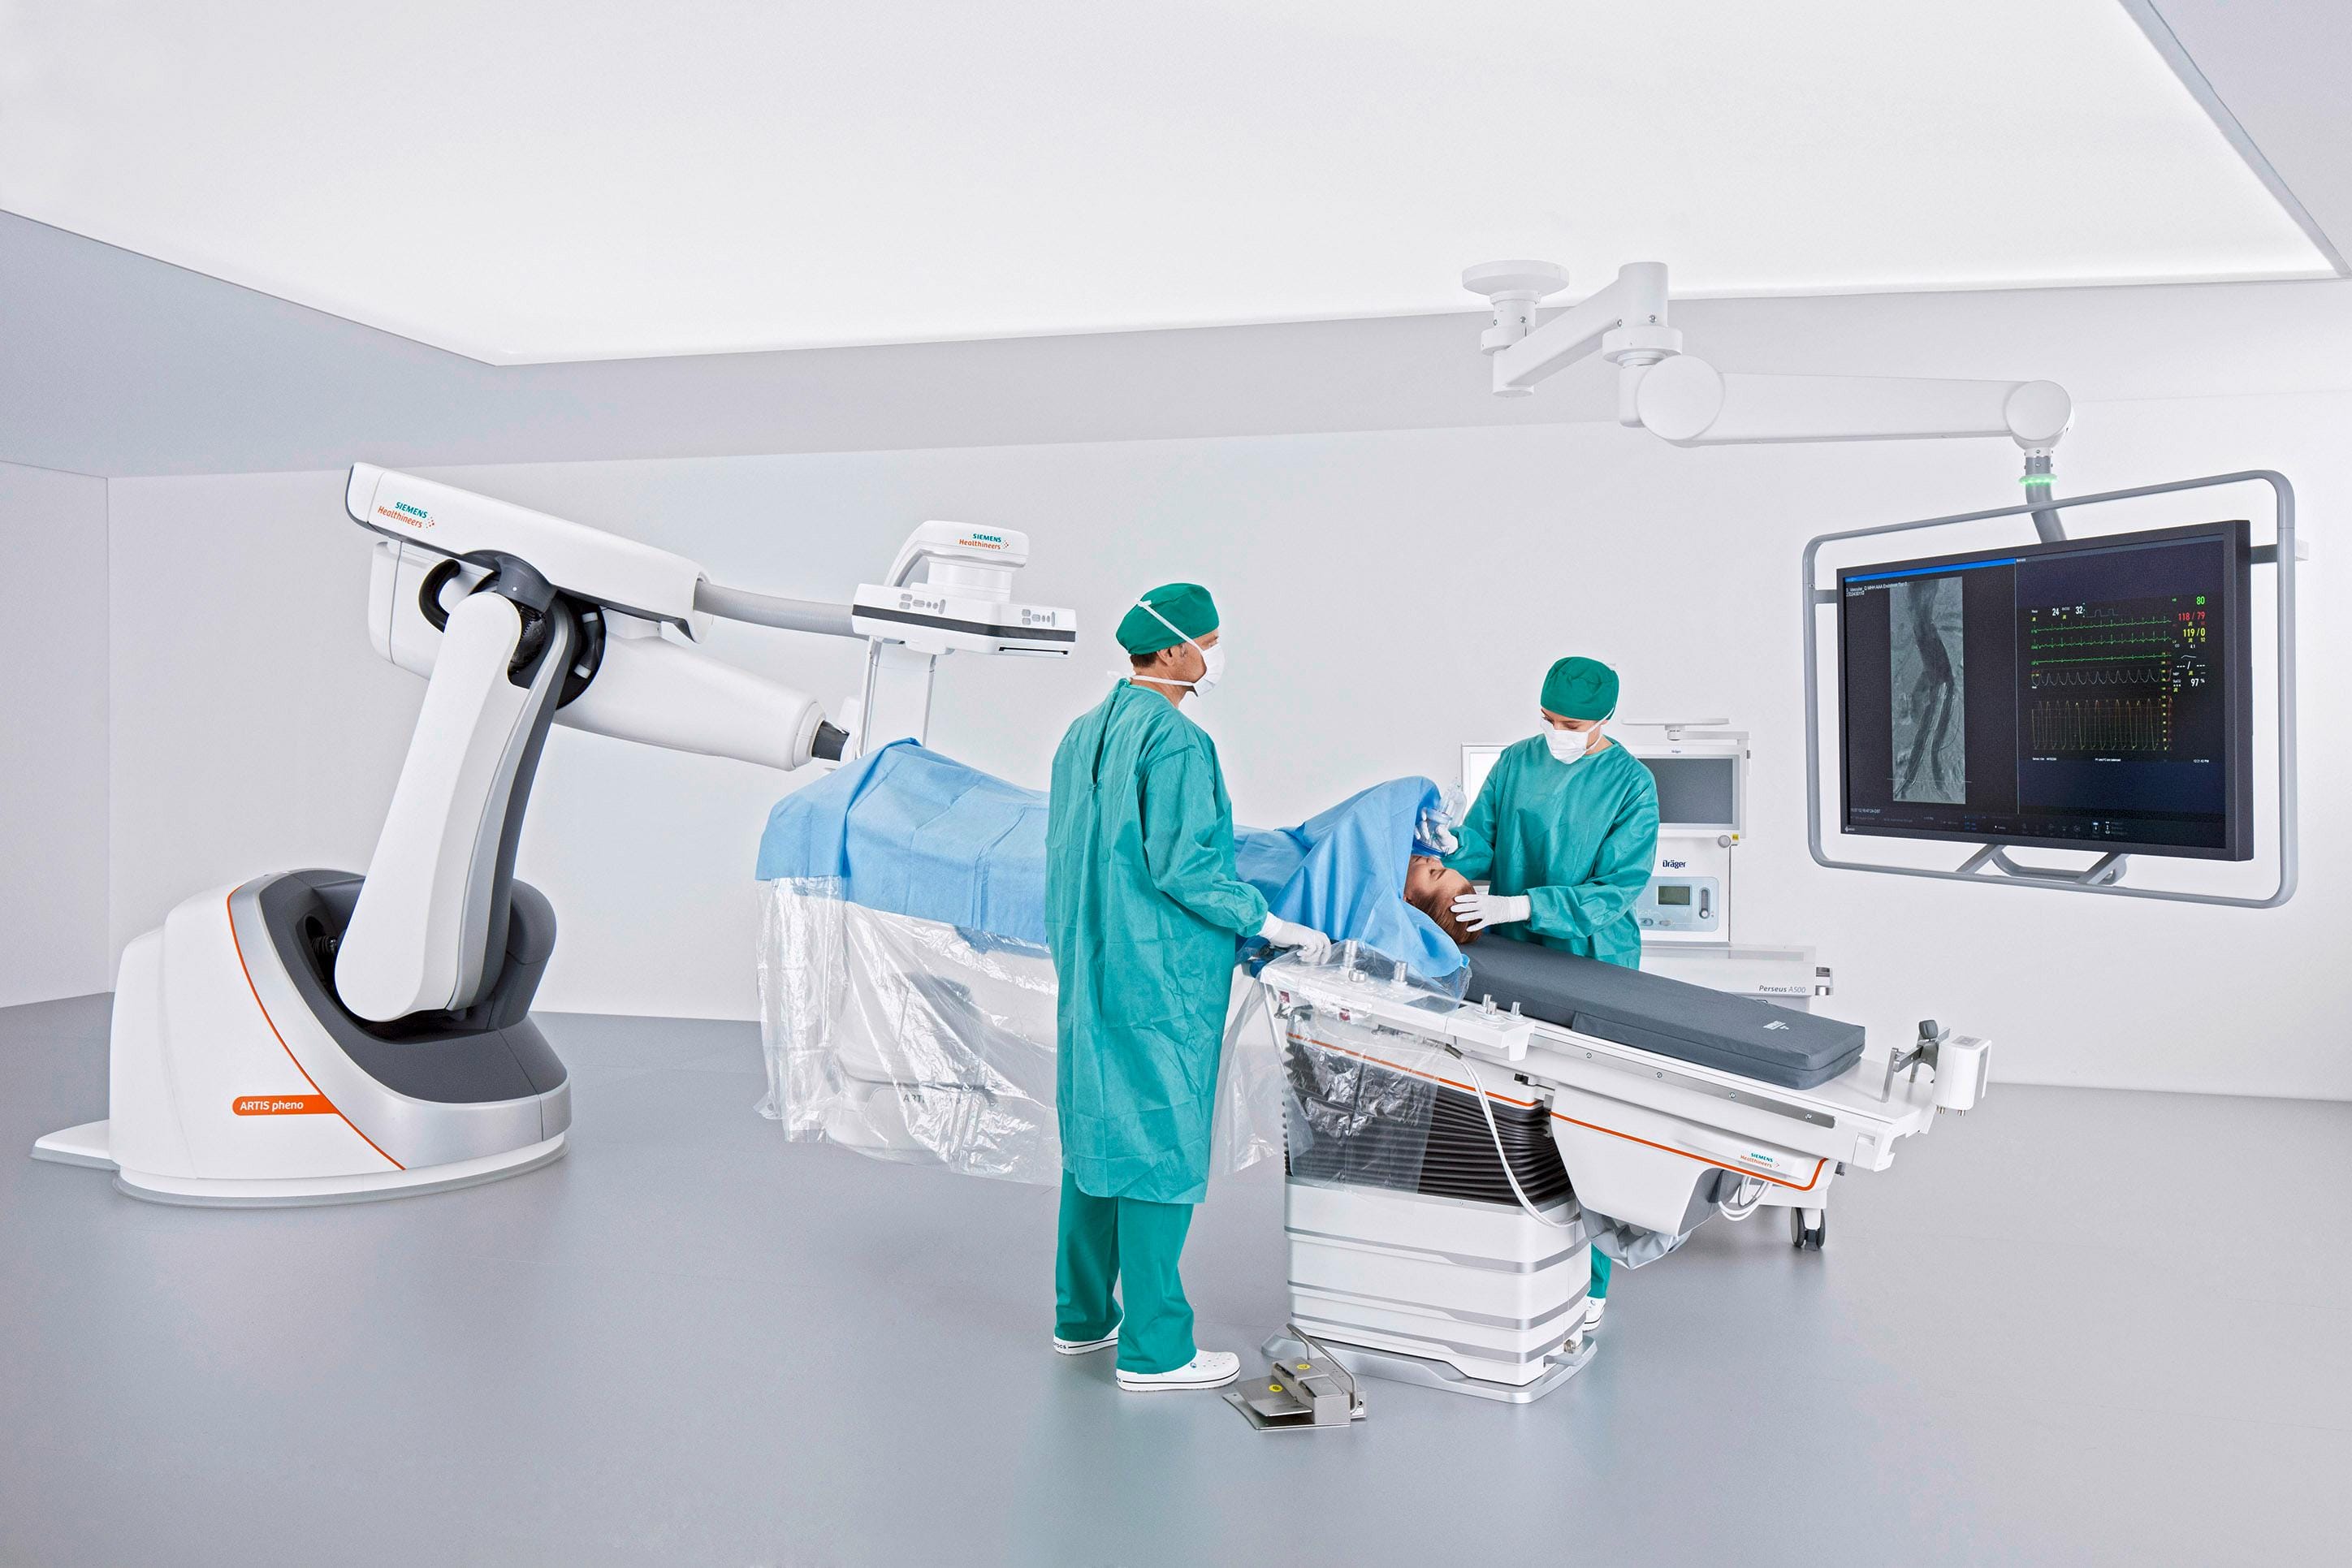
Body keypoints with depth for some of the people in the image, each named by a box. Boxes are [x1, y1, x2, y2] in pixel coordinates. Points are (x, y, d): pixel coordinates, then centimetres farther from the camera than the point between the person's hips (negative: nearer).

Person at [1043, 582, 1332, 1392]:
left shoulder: (1083, 734, 11)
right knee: (1161, 1145, -1)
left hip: (1088, 970, 9)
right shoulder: (1176, 741, -17)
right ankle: (1154, 1348, 8)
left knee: (1095, 1132, 17)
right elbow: (1184, 866, -21)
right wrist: (1271, 924, -10)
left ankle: (1082, 1315, 29)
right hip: (1160, 984, -9)